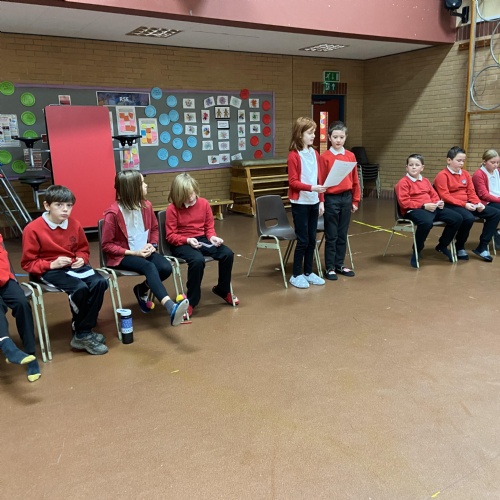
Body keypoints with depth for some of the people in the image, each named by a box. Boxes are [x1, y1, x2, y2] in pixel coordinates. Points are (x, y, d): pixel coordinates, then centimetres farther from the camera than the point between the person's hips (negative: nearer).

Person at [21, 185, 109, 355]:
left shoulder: (75, 225, 2)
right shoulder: (33, 229, -11)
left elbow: (83, 249, 18)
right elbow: (28, 263, -6)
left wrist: (81, 259, -5)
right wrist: (51, 264, -21)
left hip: (73, 266, 5)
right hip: (48, 270, -5)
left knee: (99, 282, -23)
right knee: (80, 288, -31)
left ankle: (82, 333, -11)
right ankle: (82, 333, -8)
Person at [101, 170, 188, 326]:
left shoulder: (146, 205, 0)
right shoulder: (113, 213, -15)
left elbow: (154, 228, 18)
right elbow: (107, 245, -11)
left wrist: (152, 245, -2)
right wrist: (133, 252, -20)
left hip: (144, 251, 6)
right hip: (123, 256, -5)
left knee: (166, 268, -22)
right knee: (149, 267, -34)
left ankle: (142, 290, 8)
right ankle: (171, 307, -51)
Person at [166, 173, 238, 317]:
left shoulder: (204, 203, 2)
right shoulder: (172, 208, -10)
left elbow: (209, 226, 9)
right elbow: (170, 236, -10)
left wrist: (212, 237, -12)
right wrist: (188, 240, -24)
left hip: (202, 239, 5)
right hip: (182, 243, -5)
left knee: (228, 254, -17)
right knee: (198, 260, -37)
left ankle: (223, 289, 8)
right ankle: (191, 301, -19)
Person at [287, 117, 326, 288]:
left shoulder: (315, 153, 9)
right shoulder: (293, 155, -11)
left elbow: (319, 179, 12)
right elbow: (293, 182, -14)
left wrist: (321, 200, 8)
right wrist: (311, 188, -27)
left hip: (314, 202, 6)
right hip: (300, 203, -6)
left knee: (312, 239, 10)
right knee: (303, 240, -1)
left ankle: (308, 272, 23)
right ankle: (296, 275, 12)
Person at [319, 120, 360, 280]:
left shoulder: (351, 156, 5)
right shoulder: (325, 157, -7)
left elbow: (355, 180, 9)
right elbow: (321, 181, -7)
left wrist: (355, 200, 9)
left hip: (346, 198, 4)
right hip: (331, 199, -4)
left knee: (342, 234, 12)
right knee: (331, 235, 3)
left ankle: (339, 265, 24)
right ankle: (330, 267, 13)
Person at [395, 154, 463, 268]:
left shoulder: (425, 181, 20)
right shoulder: (403, 183, -4)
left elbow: (434, 195, 25)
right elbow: (404, 202, -14)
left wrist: (438, 202, 0)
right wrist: (423, 206, -19)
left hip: (432, 208, 8)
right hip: (413, 210, -8)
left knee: (457, 218, -1)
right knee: (427, 222, -42)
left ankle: (442, 246, 18)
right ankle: (416, 250, -16)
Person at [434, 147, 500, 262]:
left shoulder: (465, 174, 15)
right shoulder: (442, 175, -8)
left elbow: (471, 192, 15)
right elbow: (445, 196, -16)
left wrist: (478, 203, -6)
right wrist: (464, 204, -23)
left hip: (467, 204, 8)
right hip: (451, 205, -8)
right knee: (469, 218, -37)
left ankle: (482, 246, 0)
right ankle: (459, 247, -11)